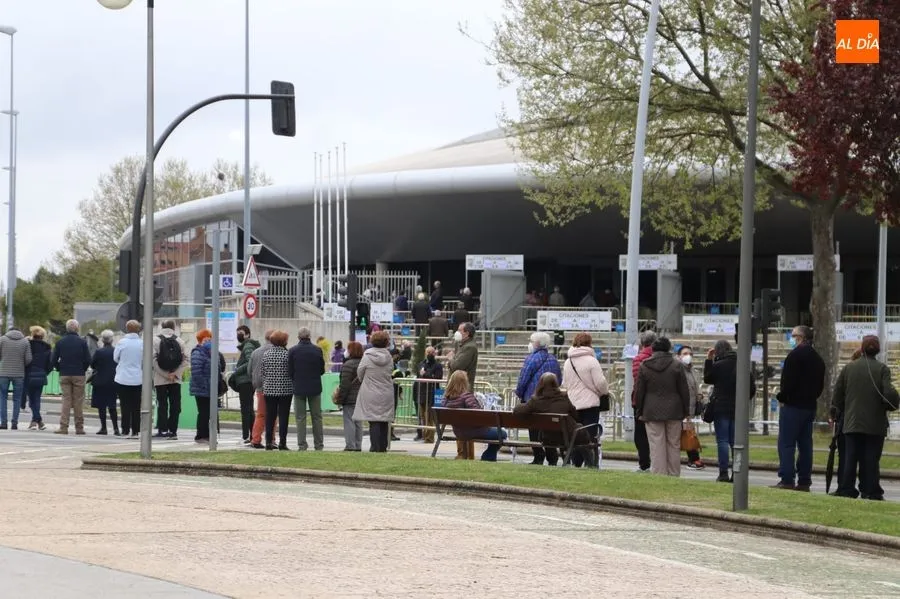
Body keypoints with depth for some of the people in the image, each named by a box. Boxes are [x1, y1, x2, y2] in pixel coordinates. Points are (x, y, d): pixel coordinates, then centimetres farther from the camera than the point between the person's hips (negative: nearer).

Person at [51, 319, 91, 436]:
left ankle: (63, 427, -5)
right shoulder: (82, 342, -4)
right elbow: (88, 360, -6)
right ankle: (79, 427, 5)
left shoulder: (60, 342, 1)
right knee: (78, 401, 3)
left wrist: (60, 369, 13)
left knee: (66, 400, 3)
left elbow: (53, 360, -1)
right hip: (79, 376, -1)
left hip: (64, 375, 1)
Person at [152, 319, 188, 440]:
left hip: (160, 379, -2)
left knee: (162, 404, 1)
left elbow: (154, 360, -10)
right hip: (176, 380, 2)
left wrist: (165, 375, -8)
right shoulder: (179, 340, 5)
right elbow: (185, 359, -2)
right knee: (175, 405, 5)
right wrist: (176, 373, -6)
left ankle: (162, 430, -3)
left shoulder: (155, 340, -2)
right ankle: (173, 430, 4)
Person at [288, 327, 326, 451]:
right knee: (317, 417, 10)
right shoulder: (317, 350, -6)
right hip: (315, 387, 1)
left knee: (300, 418, 5)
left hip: (299, 388, -1)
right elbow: (322, 370, 0)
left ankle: (302, 445, 2)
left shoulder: (293, 351, -9)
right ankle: (319, 444, 12)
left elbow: (290, 371, -5)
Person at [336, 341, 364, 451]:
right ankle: (358, 446, 14)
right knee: (358, 423, 12)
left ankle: (350, 446, -6)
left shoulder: (348, 365, -15)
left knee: (349, 422, -4)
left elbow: (345, 384, -17)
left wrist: (340, 398, -10)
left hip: (350, 399, -8)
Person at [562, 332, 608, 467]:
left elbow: (565, 383, 15)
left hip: (573, 404, 6)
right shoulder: (591, 361, -11)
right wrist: (606, 391, 7)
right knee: (590, 436, -2)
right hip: (590, 403, -6)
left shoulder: (568, 362, 8)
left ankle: (576, 464, 12)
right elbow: (600, 382, -12)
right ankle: (591, 463, -5)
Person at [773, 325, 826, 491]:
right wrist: (811, 397, 17)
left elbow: (788, 380, -18)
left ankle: (787, 480, -12)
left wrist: (782, 398, -7)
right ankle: (804, 481, 9)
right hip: (810, 406, 8)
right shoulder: (817, 359, 15)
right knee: (805, 444, 10)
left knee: (786, 443, -7)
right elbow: (821, 384, 19)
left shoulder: (796, 354, -11)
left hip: (793, 405, -8)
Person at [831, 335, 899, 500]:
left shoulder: (848, 368, 3)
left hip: (852, 423, 3)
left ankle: (846, 489, 7)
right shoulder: (882, 369, -8)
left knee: (850, 458, 8)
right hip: (875, 424, -3)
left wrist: (839, 411, 21)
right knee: (871, 459, 1)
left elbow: (838, 394, 6)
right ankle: (870, 491, 0)